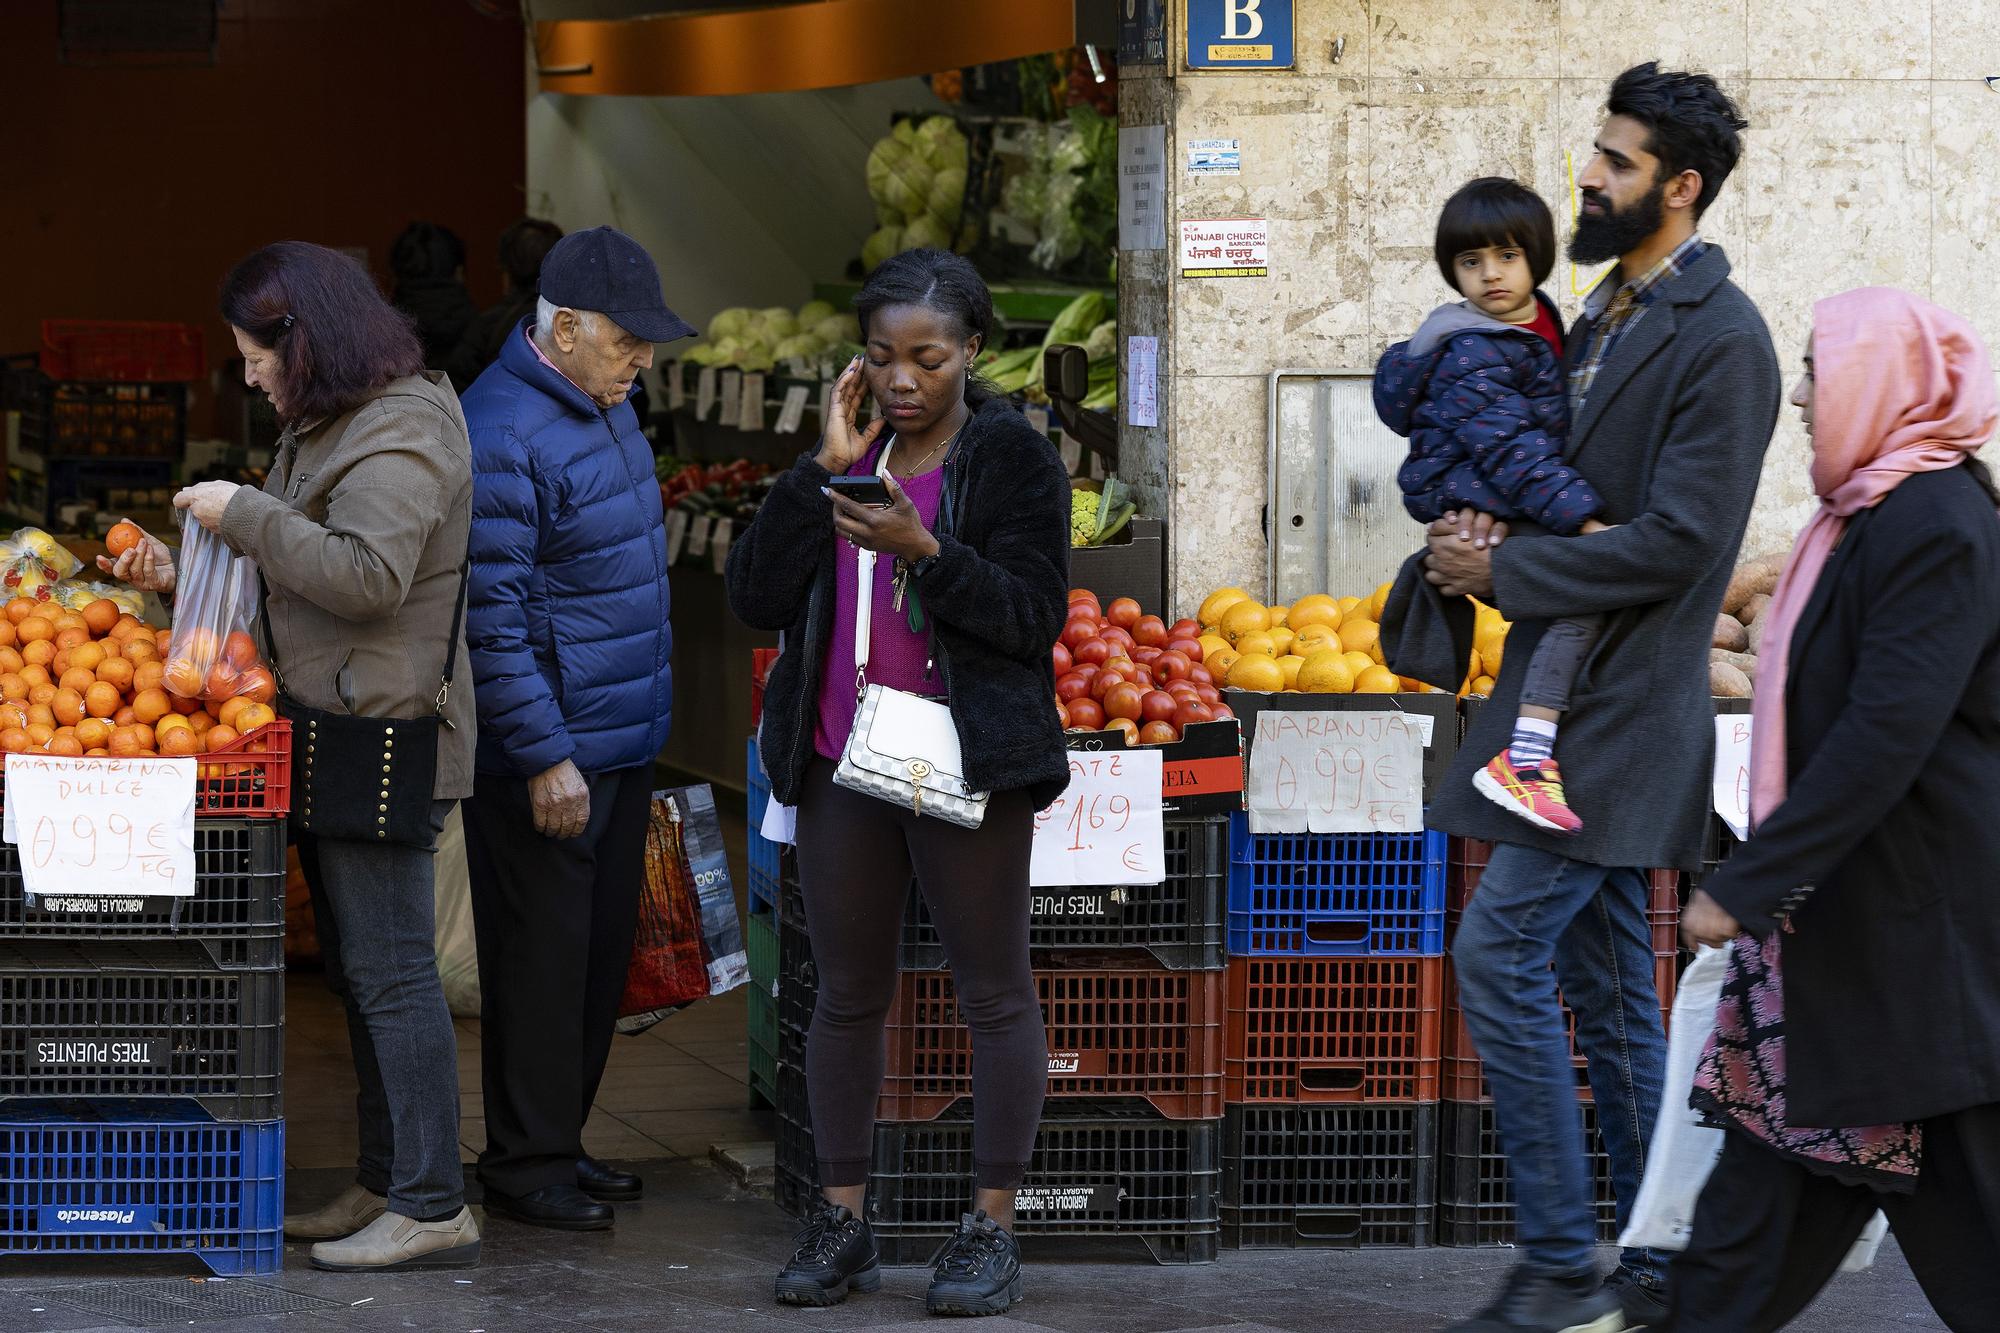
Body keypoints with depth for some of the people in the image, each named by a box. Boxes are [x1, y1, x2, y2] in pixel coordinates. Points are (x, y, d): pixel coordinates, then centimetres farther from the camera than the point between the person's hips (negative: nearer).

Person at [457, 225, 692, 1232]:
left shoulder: (603, 408, 11)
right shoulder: (502, 434, -20)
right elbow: (492, 617, -22)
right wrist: (544, 758, -22)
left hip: (619, 744, 9)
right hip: (545, 757, -9)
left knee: (601, 950, 14)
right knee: (542, 956, -2)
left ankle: (561, 1140, 24)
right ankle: (526, 1164, 6)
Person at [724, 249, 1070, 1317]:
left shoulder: (1014, 458, -4)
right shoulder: (845, 451, 9)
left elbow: (1034, 618, -10)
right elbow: (755, 596, 0)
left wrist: (924, 551, -23)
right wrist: (823, 471, -9)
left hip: (966, 762, -4)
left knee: (993, 991, 2)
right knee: (847, 994, 9)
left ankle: (991, 1229, 7)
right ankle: (841, 1221, 16)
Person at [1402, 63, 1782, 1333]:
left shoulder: (1721, 339, -14)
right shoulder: (1609, 314, 15)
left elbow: (1677, 541, -20)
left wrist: (1501, 570, -14)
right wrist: (1492, 528, 1)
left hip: (1623, 706, -10)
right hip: (1572, 699, 10)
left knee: (1501, 949, -14)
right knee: (1605, 980, 11)